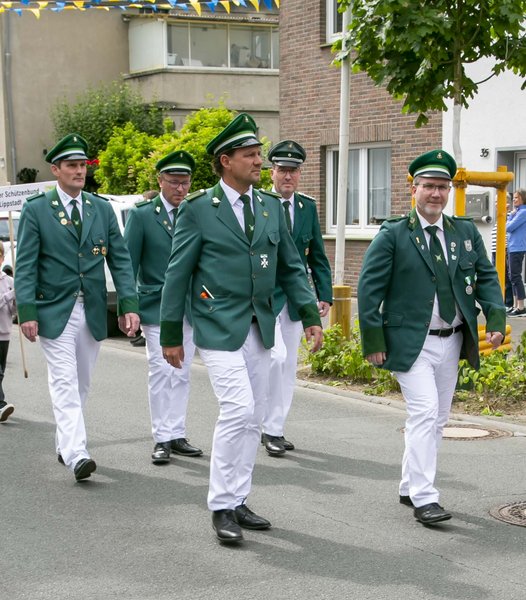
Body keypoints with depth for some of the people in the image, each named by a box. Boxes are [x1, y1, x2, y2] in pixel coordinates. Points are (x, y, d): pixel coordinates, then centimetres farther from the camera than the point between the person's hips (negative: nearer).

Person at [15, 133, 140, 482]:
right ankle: (75, 454, -15)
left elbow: (121, 260, 6)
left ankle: (65, 444, 26)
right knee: (65, 382, -10)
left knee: (81, 384, 11)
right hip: (55, 311, -4)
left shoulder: (102, 209, 8)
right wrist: (27, 312, -14)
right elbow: (25, 266, -5)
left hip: (93, 311, 4)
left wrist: (129, 305, -5)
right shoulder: (36, 210, -2)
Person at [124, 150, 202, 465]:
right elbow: (128, 263, -2)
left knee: (182, 374, 8)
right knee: (161, 372, -3)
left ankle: (177, 435, 16)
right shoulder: (142, 214, -3)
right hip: (156, 306, -3)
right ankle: (162, 439, 4)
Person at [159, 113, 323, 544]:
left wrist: (310, 315, 3)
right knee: (238, 409, -15)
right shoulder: (198, 209, -6)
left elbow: (291, 267, 14)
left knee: (253, 417, 8)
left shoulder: (271, 207, 10)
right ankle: (222, 507, -3)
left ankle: (237, 501, 20)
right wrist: (171, 335, -3)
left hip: (259, 327, 6)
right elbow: (178, 275, -3)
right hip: (218, 326, -6)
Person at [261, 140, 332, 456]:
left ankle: (275, 430, 20)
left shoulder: (308, 208, 8)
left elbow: (318, 256, 11)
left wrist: (325, 295, 3)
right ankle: (270, 426, -4)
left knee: (288, 367, 9)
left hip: (295, 298, 5)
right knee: (277, 357, -19)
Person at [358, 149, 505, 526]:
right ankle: (424, 498, -11)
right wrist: (373, 340, -12)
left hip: (451, 342, 6)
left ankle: (410, 487, 27)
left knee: (437, 420, 13)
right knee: (424, 413, -15)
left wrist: (496, 318, -8)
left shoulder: (467, 232, 8)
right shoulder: (394, 235, -6)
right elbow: (369, 288, -7)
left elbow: (486, 277, 8)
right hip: (412, 342, -6)